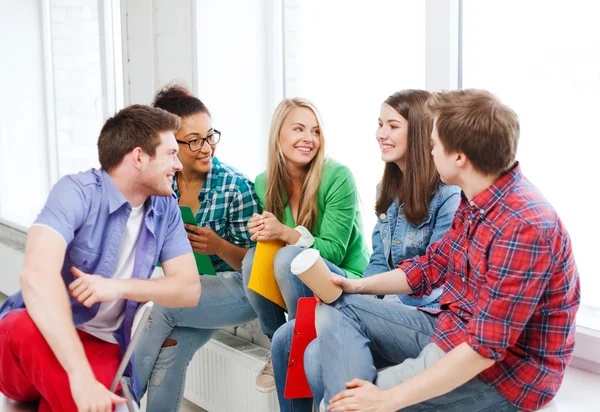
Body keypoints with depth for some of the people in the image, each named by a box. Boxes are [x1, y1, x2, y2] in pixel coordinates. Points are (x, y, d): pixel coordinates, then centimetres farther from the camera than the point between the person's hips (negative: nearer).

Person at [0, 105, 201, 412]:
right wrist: (81, 376, -40)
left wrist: (119, 287, -23)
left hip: (99, 348, 3)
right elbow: (37, 274, -32)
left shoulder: (165, 207, 1)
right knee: (30, 327, -37)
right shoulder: (77, 192, -17)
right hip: (37, 340, -2)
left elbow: (190, 289, -3)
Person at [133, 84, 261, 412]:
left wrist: (219, 246, -28)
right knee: (168, 352, -22)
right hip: (188, 291, 4)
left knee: (164, 305, -24)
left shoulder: (235, 186, -13)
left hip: (239, 289, -4)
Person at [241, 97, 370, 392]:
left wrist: (286, 233, -32)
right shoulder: (264, 183, 0)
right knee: (253, 257, -23)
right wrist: (261, 233, -18)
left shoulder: (337, 177, -16)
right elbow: (268, 238, 6)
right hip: (293, 287, 5)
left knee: (289, 257, -31)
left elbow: (333, 251, -17)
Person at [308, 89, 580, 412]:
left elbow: (484, 348, -29)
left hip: (499, 374, -10)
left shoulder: (524, 227, -28)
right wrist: (357, 286, 8)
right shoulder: (474, 201, 3)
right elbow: (434, 266, 18)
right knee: (337, 310, 0)